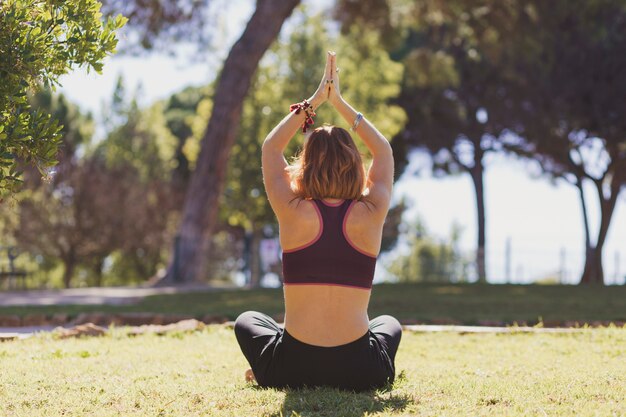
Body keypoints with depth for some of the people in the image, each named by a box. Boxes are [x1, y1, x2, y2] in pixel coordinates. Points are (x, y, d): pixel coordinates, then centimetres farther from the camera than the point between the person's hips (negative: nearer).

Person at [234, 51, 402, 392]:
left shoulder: (294, 213, -7)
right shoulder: (370, 215, -5)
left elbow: (271, 148, 12)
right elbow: (383, 150, 15)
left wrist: (314, 102, 15)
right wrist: (339, 102, 17)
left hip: (292, 369, -1)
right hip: (359, 373, 1)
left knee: (248, 321, 32)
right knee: (389, 324, 37)